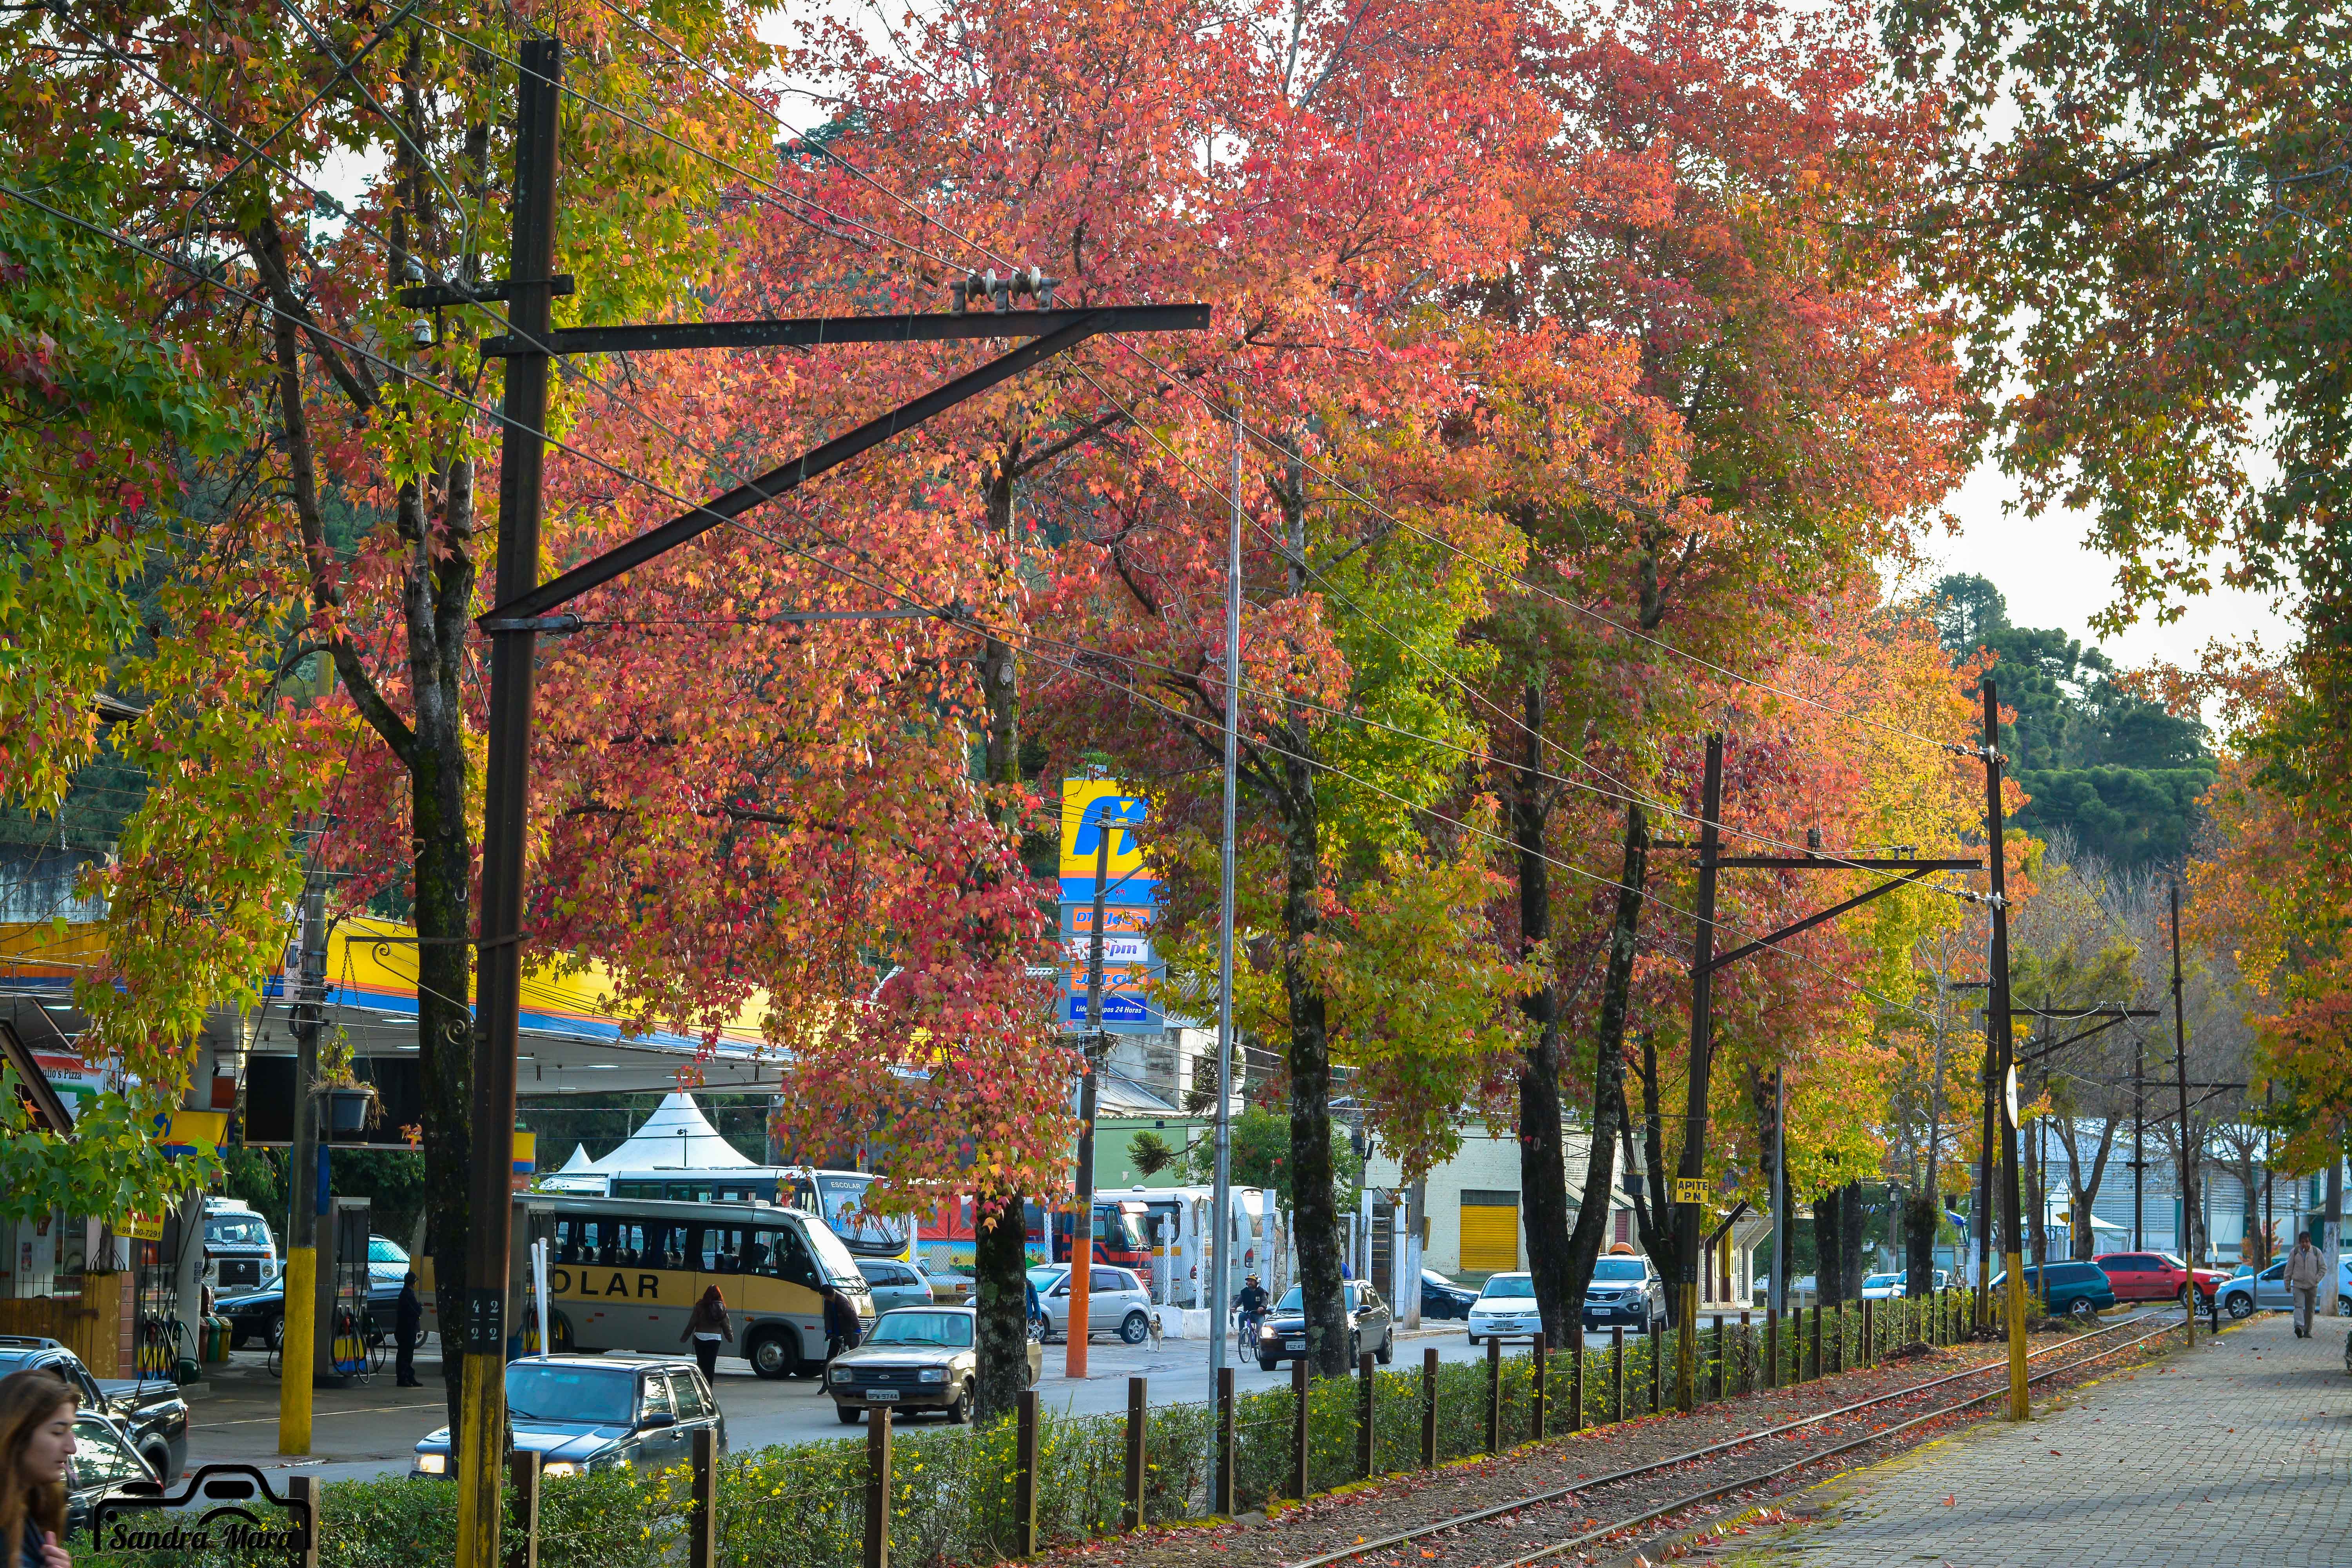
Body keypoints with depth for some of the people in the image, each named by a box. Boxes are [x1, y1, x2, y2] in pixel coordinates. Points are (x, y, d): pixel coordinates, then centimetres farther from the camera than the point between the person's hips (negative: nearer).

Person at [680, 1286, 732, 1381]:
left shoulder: (700, 1306, -6)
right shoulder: (722, 1308, -1)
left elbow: (692, 1323, -5)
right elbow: (726, 1325, 5)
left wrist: (684, 1337, 4)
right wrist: (731, 1338, 20)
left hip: (701, 1337, -1)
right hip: (715, 1338, 1)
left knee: (701, 1363, 8)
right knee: (711, 1365, 5)